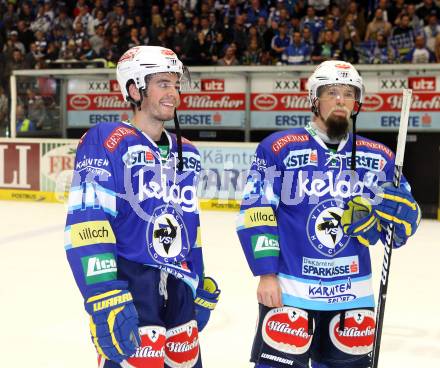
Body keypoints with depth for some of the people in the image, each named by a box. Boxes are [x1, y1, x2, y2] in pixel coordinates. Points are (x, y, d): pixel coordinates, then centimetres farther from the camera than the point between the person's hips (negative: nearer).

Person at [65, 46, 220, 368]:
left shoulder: (188, 154, 16)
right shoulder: (105, 141, -8)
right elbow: (87, 225, -17)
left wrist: (200, 289, 22)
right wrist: (105, 300, -24)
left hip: (177, 291, 7)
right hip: (127, 288, -7)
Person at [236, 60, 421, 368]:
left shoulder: (379, 158, 7)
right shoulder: (279, 148, -3)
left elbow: (403, 229, 8)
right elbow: (255, 213, -5)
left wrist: (394, 208, -14)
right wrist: (266, 272, -10)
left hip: (353, 296, 4)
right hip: (289, 289, -4)